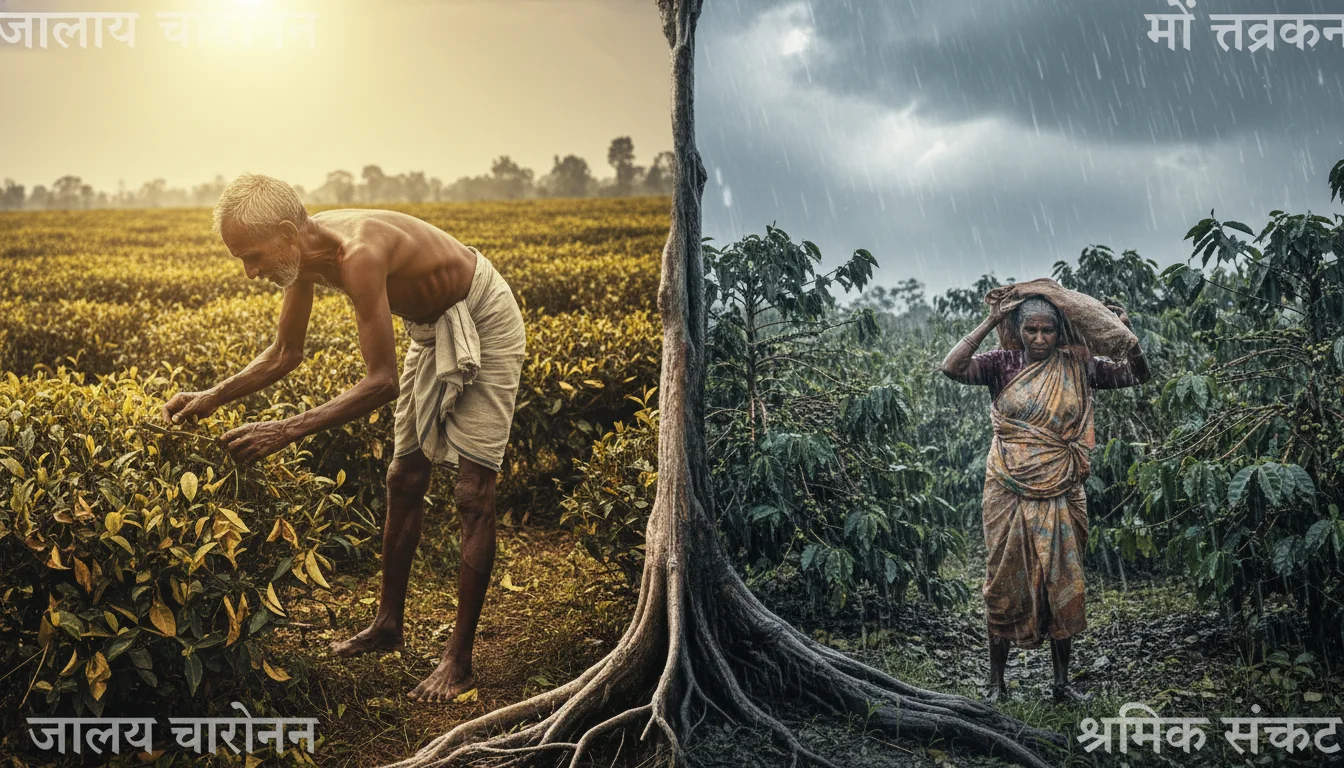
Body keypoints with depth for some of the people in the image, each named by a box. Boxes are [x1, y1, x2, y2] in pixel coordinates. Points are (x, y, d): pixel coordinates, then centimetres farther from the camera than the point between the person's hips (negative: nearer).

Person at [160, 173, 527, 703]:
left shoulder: (359, 254, -38)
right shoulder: (305, 251, -11)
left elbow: (383, 383, -36)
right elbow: (285, 354, 3)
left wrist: (290, 430, -38)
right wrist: (213, 397, -8)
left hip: (486, 323, -9)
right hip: (432, 327, 9)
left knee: (473, 493, -8)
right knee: (404, 479, 12)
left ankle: (459, 660, -1)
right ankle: (389, 625, 26)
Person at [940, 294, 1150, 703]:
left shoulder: (1077, 367, 4)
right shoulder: (1003, 365, -2)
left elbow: (1138, 376, 6)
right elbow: (953, 367, -17)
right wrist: (989, 322, -15)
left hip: (1060, 496, 2)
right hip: (1010, 495, -2)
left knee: (1062, 585, 8)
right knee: (1005, 585, 4)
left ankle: (1062, 682, 20)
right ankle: (997, 684, 14)